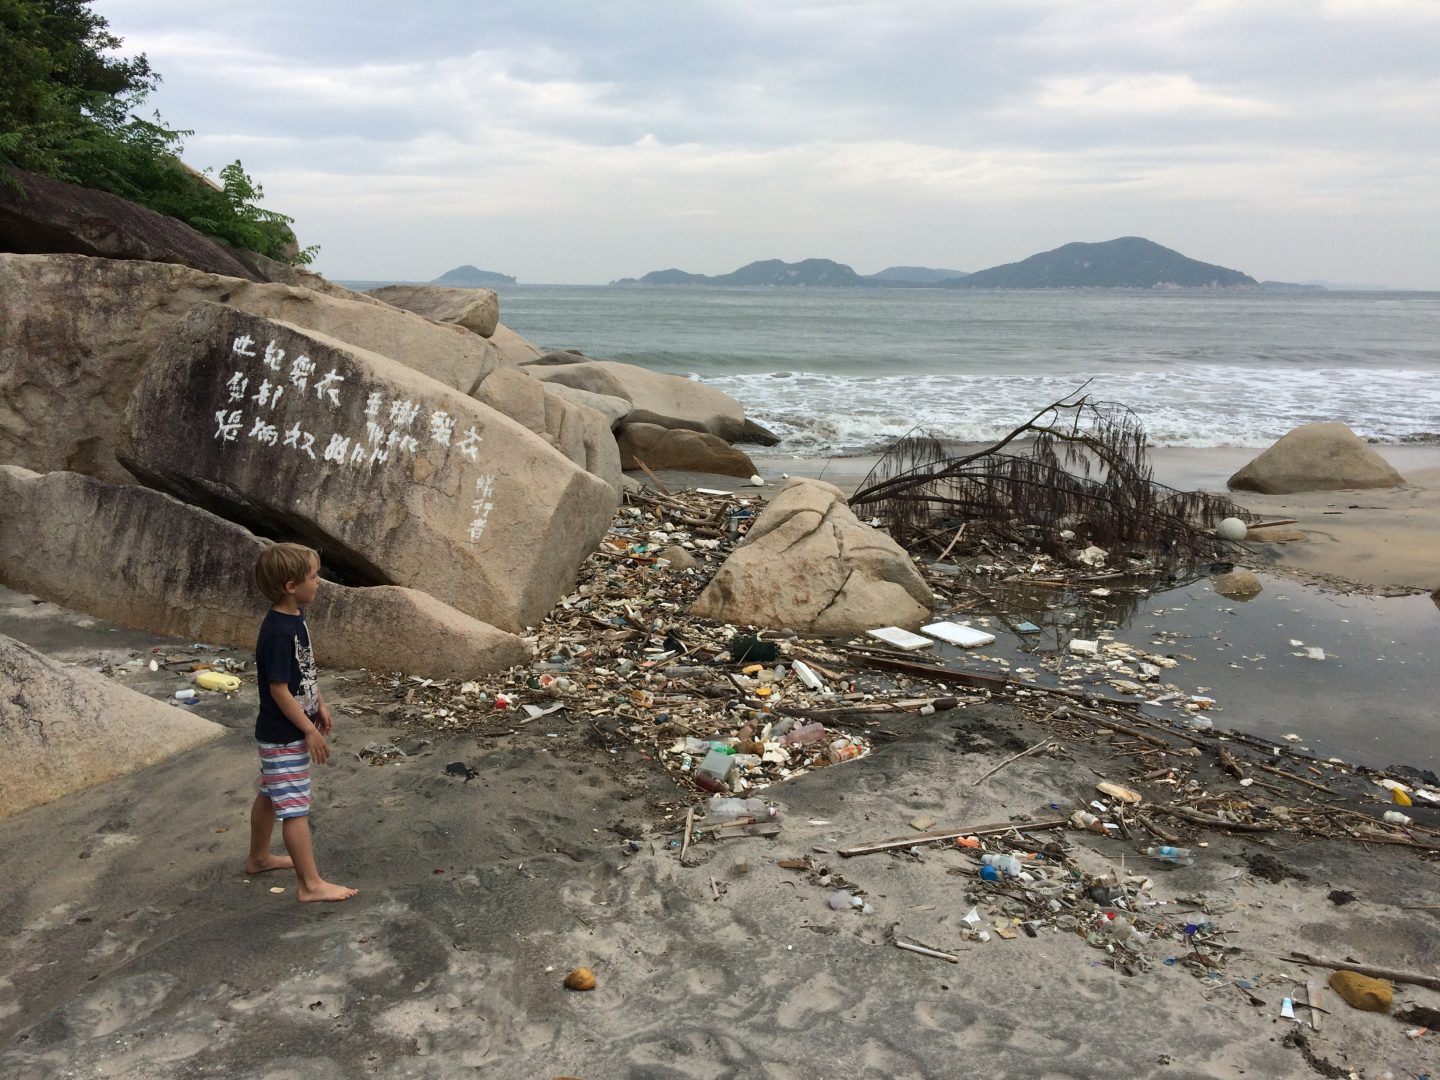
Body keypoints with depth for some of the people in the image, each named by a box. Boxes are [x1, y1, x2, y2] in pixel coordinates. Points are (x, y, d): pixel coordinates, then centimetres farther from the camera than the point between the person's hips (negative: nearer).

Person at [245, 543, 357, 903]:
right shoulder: (278, 632, -28)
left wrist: (320, 706, 18)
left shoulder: (295, 618, 2)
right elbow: (279, 690, -25)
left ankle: (258, 857, 41)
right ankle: (311, 885, 4)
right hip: (284, 736, -10)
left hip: (284, 733, 10)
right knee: (295, 808, -3)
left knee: (270, 795, 24)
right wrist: (310, 731, -19)